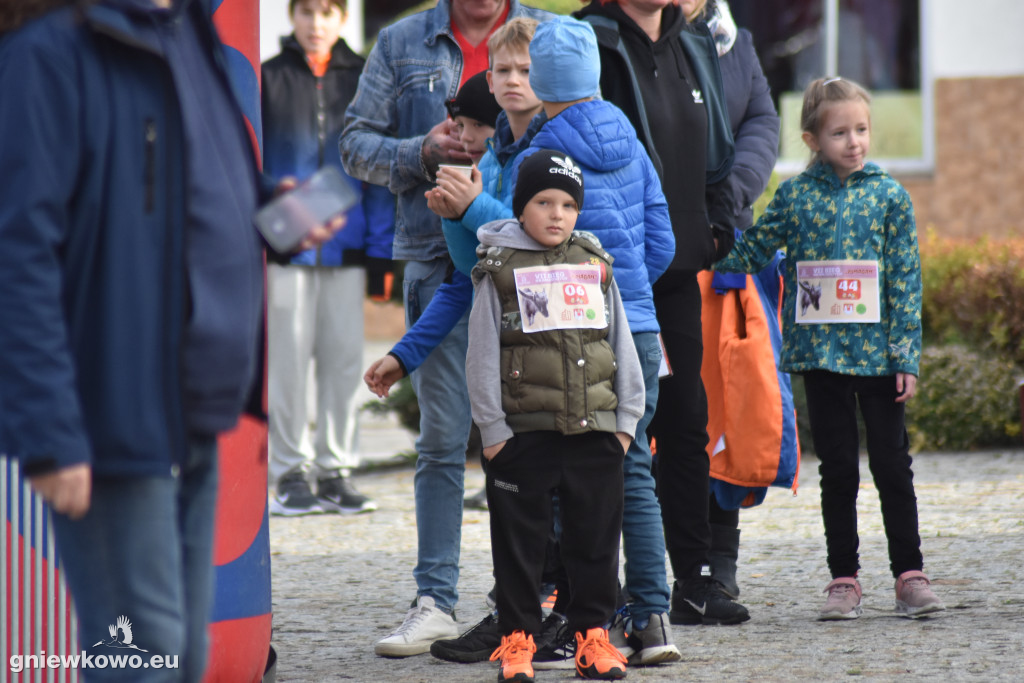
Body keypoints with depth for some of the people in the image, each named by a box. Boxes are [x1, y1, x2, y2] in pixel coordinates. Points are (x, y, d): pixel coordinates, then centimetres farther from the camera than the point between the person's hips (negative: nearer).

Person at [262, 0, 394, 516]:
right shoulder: (268, 79, 3)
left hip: (347, 242, 2)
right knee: (288, 355, -2)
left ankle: (336, 469, 11)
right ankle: (291, 472, 5)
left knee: (344, 357, 2)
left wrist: (381, 249, 5)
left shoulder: (362, 81, 9)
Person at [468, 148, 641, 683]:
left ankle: (592, 633, 15)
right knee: (520, 539, 2)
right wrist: (492, 428, -6)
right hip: (523, 432, -3)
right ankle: (517, 637, 11)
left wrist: (627, 416, 7)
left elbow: (622, 344, 13)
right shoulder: (499, 270, 1)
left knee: (596, 537, 6)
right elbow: (482, 355, -1)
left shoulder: (594, 266, 10)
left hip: (595, 429, 3)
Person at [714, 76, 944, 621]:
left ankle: (909, 575, 10)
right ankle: (843, 580, 12)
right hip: (820, 351, 1)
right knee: (838, 469, 6)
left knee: (892, 464, 3)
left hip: (877, 352, -1)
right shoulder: (794, 196, 2)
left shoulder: (889, 195, 0)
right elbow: (752, 251, 12)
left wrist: (907, 355, -4)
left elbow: (906, 278, -1)